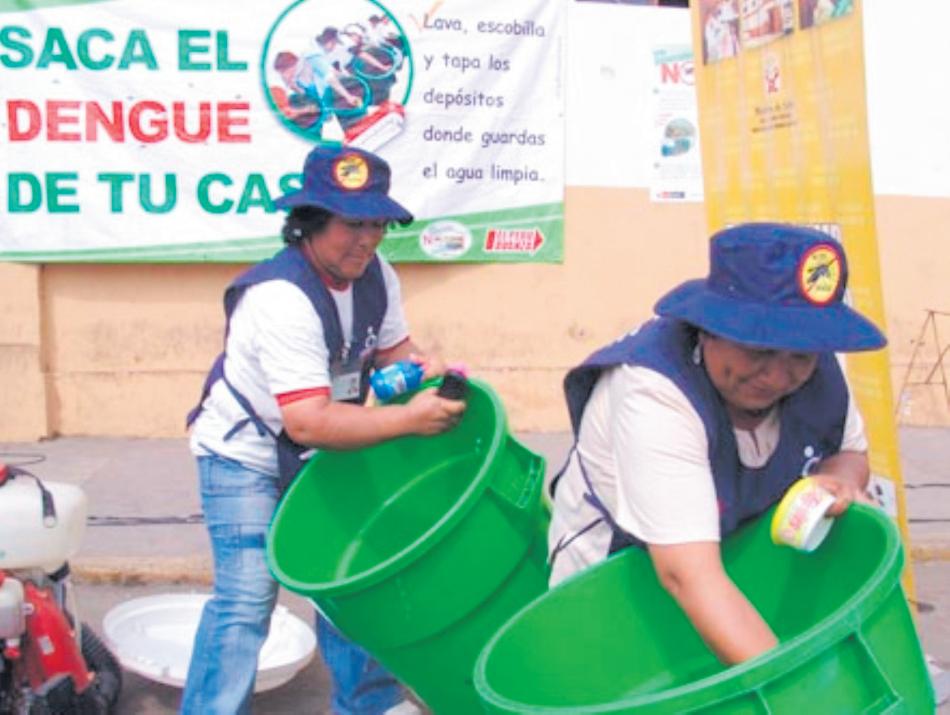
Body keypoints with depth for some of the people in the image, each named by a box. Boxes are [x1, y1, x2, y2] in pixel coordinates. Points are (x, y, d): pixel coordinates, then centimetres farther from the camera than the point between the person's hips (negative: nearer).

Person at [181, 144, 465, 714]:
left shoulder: (377, 277, -7)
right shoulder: (281, 298, -31)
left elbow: (391, 348, 7)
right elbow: (308, 422, -36)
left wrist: (424, 367, -17)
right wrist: (410, 418, -38)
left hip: (320, 454, 7)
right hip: (245, 457, -7)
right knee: (248, 596, -12)